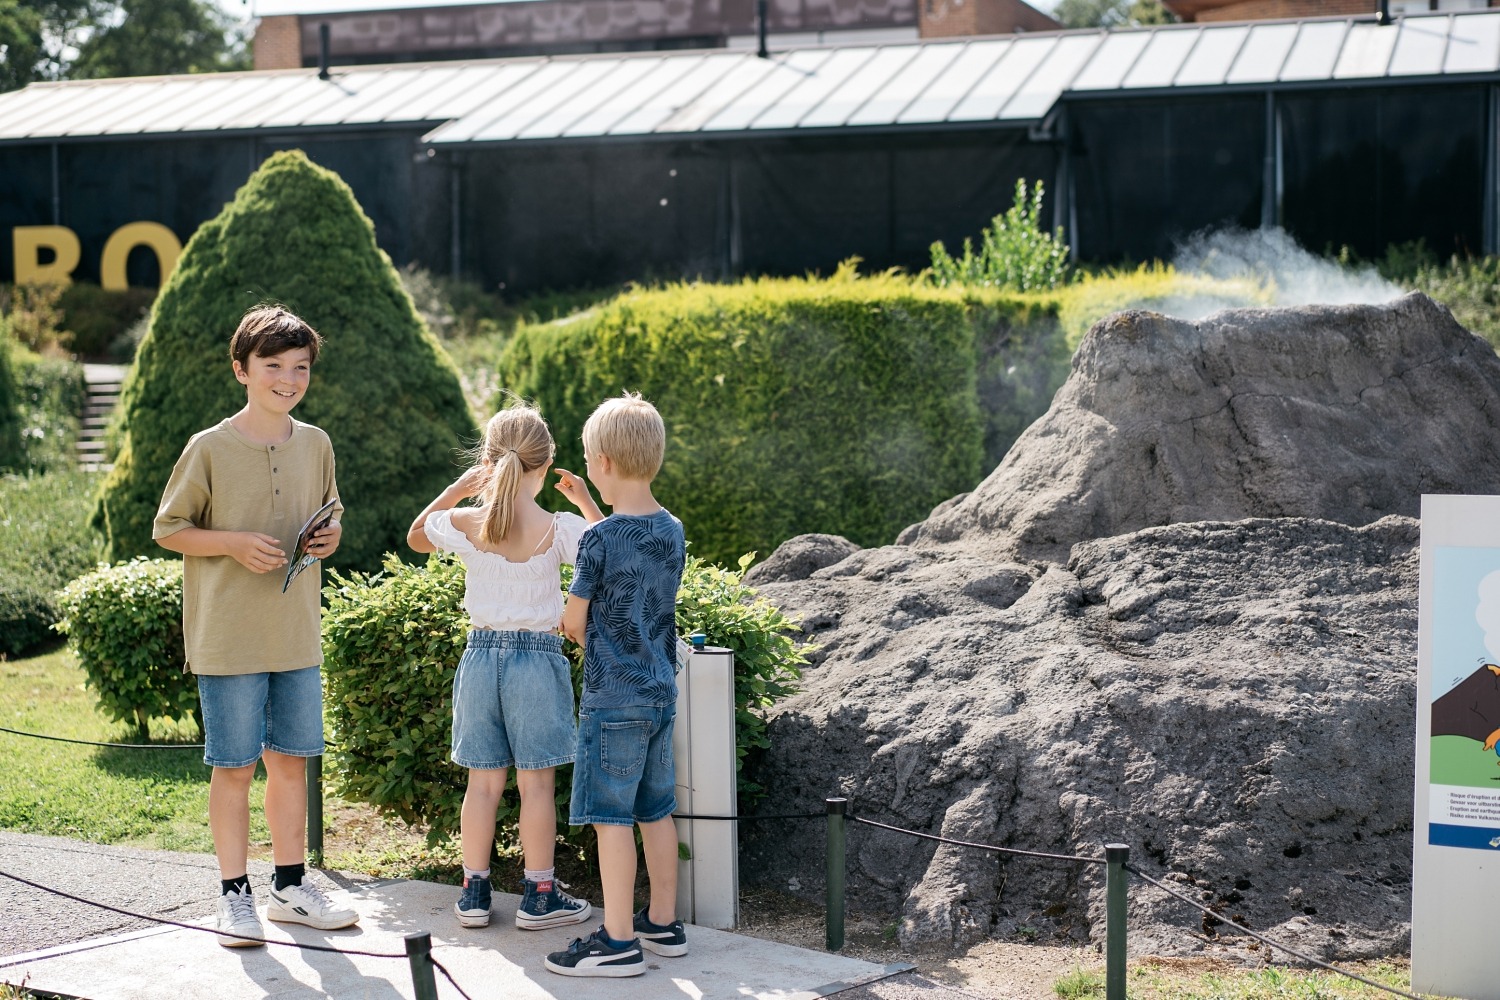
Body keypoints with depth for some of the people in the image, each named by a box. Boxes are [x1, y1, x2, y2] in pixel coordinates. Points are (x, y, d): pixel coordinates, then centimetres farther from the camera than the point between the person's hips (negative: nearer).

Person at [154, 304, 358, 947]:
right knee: (235, 767, 2)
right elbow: (167, 529, -3)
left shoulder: (315, 445, 6)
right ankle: (235, 895, 13)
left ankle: (290, 887, 23)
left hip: (297, 635, 5)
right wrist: (236, 543, -18)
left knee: (290, 761, 11)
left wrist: (332, 535, -3)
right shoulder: (210, 448, -8)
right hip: (228, 638, -4)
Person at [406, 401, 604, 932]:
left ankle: (474, 891, 16)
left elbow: (416, 536, 17)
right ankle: (539, 895, 11)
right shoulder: (561, 529, -13)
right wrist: (586, 501, 9)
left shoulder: (464, 524, -5)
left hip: (481, 656, 3)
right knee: (536, 783, 5)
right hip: (538, 657, -3)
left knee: (483, 782, 11)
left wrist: (458, 488, 15)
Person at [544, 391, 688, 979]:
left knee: (612, 816, -2)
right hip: (662, 690, 8)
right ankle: (664, 923, 23)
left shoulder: (599, 539, -17)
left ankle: (619, 941, 1)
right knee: (656, 809, 15)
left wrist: (579, 632, 13)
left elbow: (574, 621, -8)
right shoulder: (673, 532, 4)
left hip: (614, 698, -8)